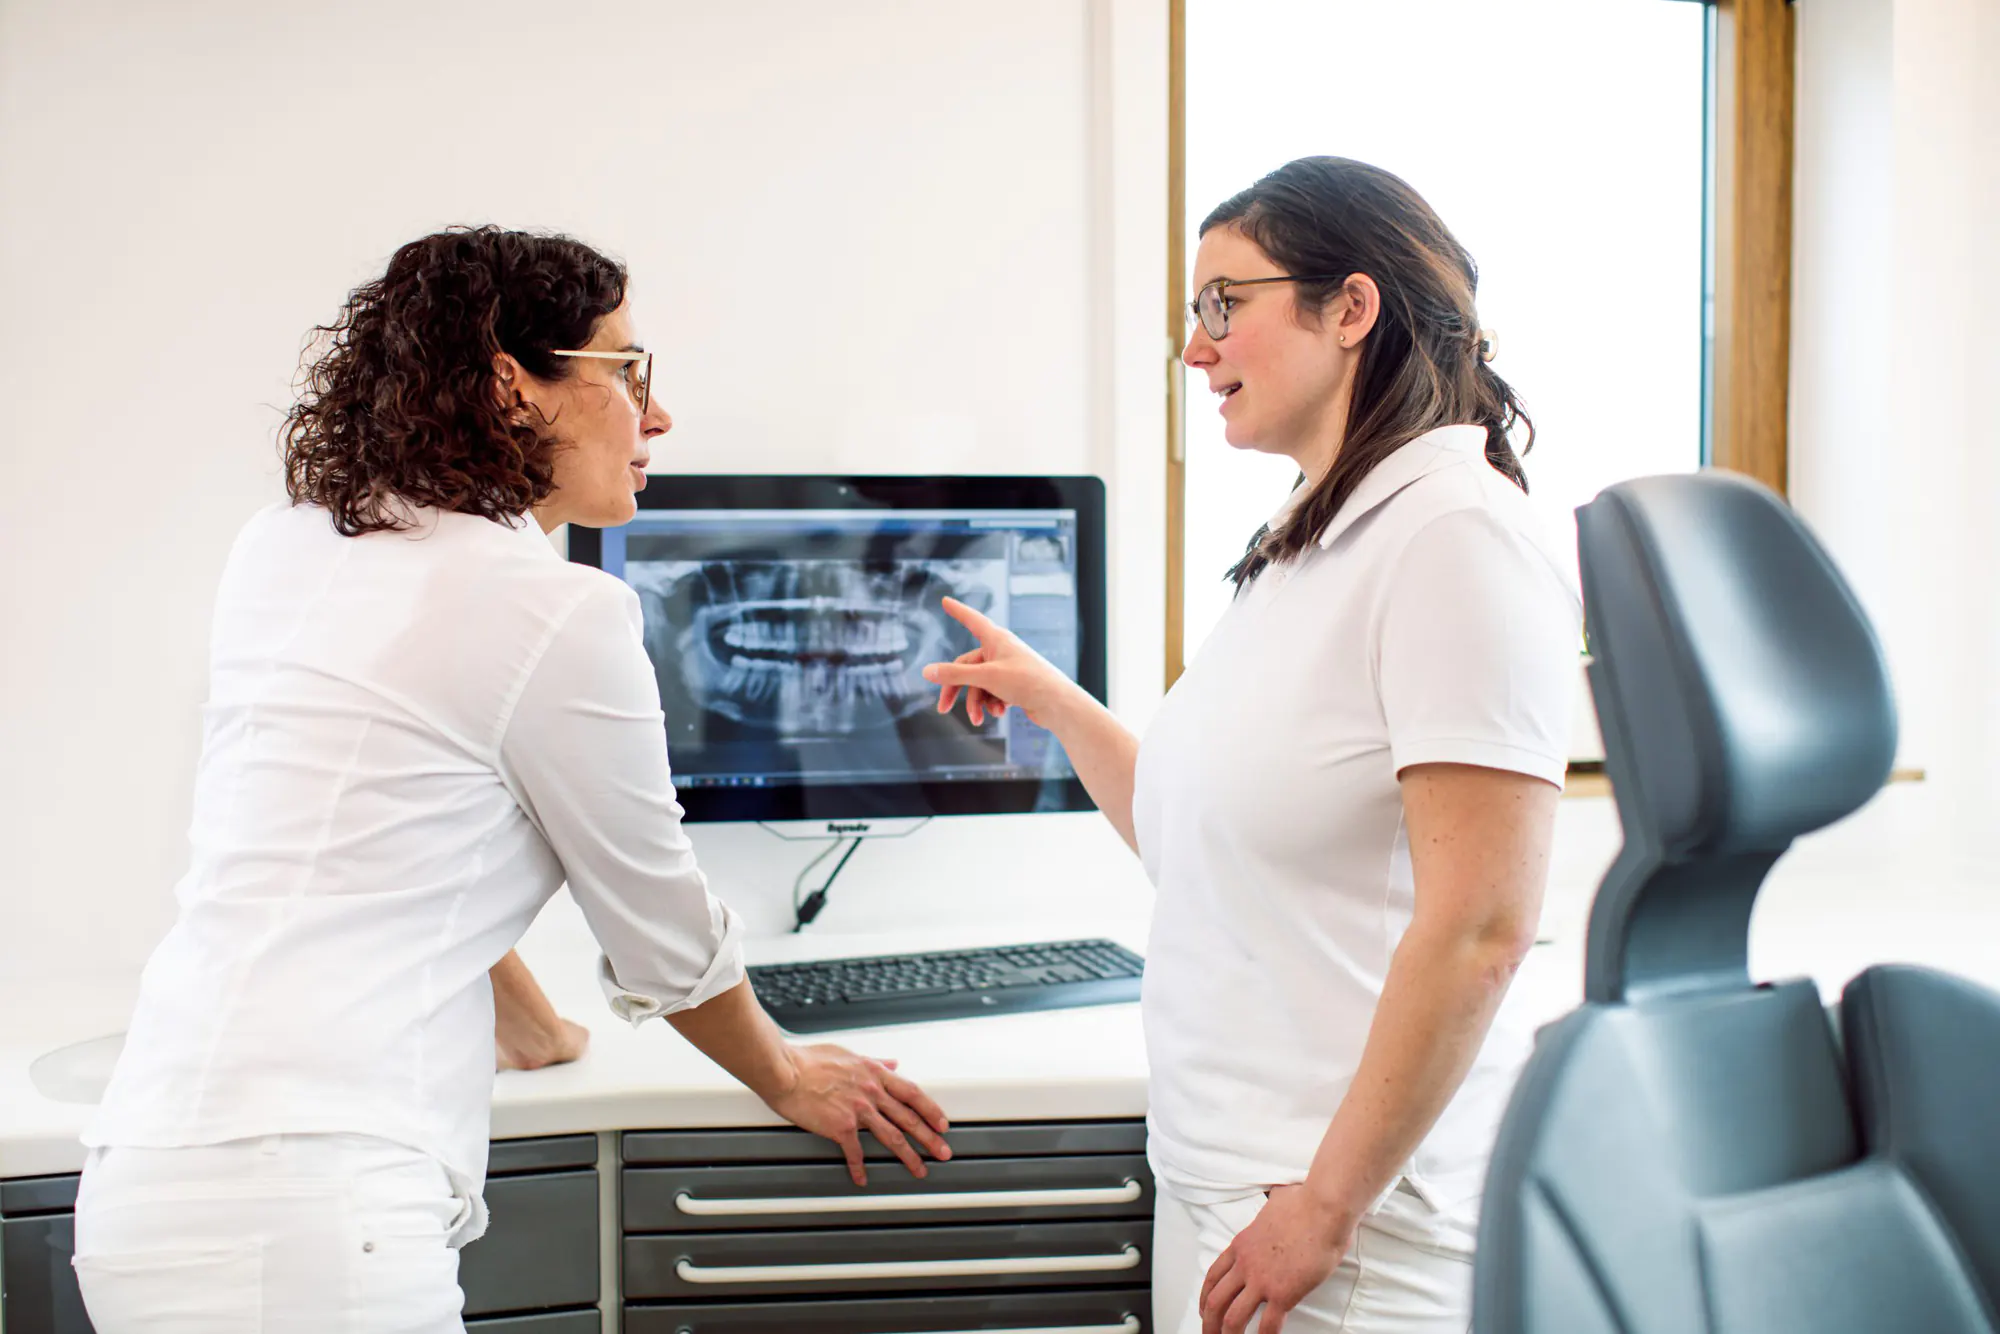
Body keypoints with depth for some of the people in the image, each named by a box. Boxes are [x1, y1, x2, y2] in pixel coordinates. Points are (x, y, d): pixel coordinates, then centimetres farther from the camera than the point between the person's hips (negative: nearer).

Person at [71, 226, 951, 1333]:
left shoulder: (279, 550, 11)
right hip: (294, 1209, -8)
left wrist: (534, 1029, 35)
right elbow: (664, 935, 1)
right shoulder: (560, 613, -11)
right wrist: (791, 1083, 20)